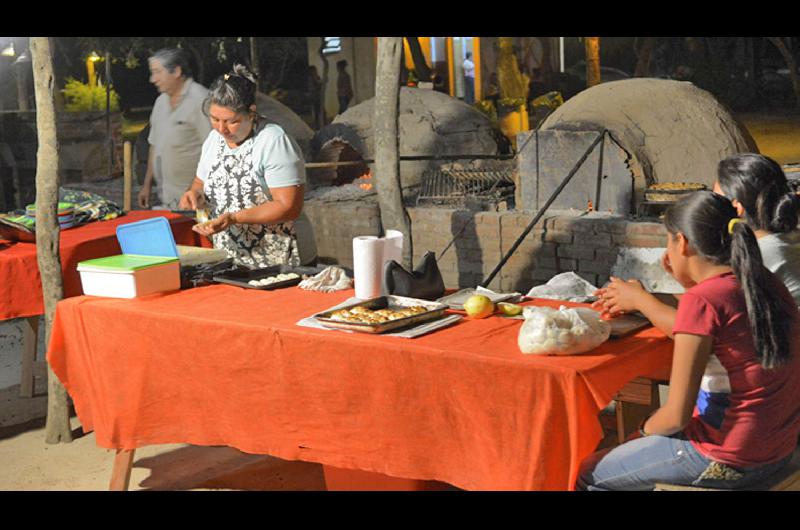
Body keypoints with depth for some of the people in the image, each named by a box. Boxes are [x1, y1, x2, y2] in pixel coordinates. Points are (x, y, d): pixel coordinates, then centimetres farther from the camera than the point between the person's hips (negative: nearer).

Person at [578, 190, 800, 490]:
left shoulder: (702, 300, -20)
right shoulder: (763, 281, 2)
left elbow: (676, 415, -18)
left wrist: (645, 429, 2)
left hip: (729, 460, -8)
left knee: (587, 473, 10)